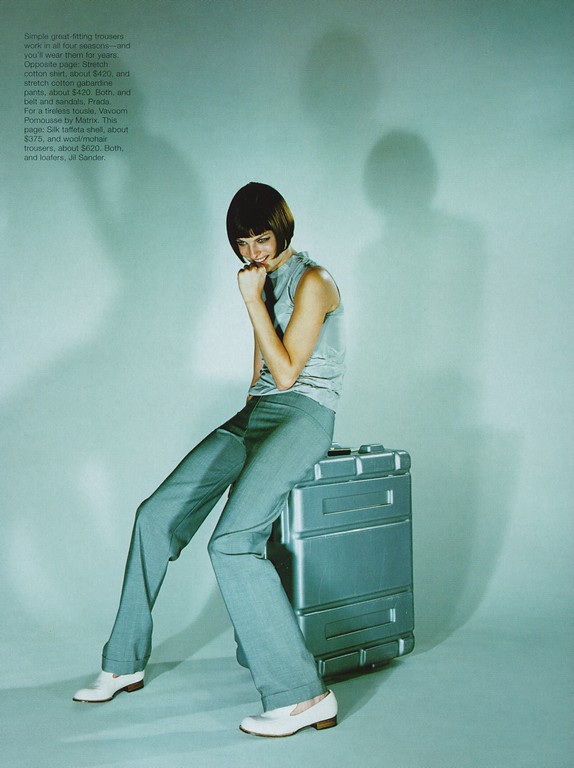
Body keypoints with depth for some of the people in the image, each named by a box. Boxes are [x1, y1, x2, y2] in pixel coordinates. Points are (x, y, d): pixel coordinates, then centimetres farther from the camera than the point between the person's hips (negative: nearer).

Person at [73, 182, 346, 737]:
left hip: (302, 414, -9)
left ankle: (303, 696, -22)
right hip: (256, 411, 9)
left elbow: (285, 373, -15)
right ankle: (124, 665, 15)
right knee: (157, 514, 3)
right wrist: (248, 415, 13)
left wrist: (252, 301, -13)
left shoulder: (311, 282, -8)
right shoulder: (262, 280, 18)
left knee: (231, 542, -27)